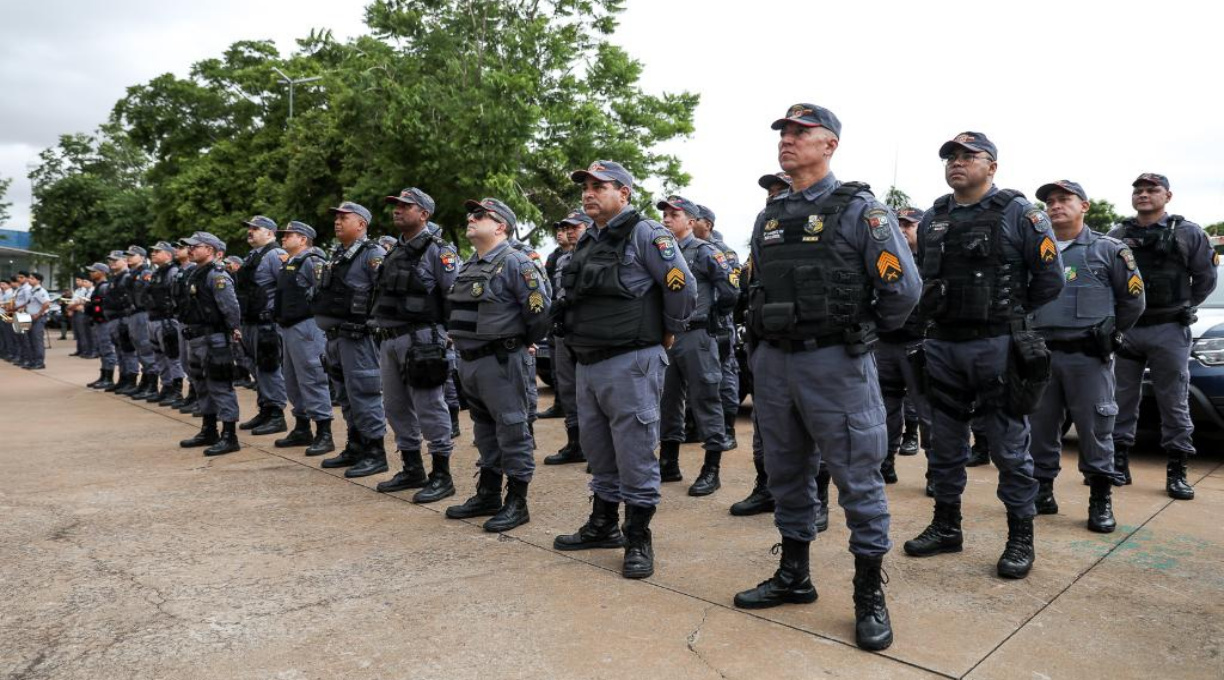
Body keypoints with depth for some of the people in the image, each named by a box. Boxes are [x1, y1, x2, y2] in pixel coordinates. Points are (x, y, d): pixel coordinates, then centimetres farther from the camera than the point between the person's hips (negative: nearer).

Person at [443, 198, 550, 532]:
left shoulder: (515, 263, -13)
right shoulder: (468, 266, 14)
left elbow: (541, 310, -17)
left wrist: (521, 343, -5)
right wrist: (464, 343, 15)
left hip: (502, 362, -9)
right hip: (469, 360, 9)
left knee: (512, 431, -1)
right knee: (484, 430, 17)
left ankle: (517, 503, 9)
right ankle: (488, 494, 29)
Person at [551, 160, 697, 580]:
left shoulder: (645, 234, -9)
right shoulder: (587, 242, 16)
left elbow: (683, 287, -12)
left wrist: (668, 333, -2)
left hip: (630, 363, -8)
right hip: (587, 363, 9)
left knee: (634, 454, -2)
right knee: (599, 451, 17)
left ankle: (638, 540, 10)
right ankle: (603, 526, 32)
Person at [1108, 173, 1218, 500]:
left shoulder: (1188, 233, 2)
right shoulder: (1117, 235, 7)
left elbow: (1205, 279, 6)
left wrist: (1180, 310, 5)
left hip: (1169, 332, -2)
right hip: (1125, 330, 2)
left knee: (1175, 403, 2)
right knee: (1122, 400, 7)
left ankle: (1177, 472, 9)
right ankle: (1119, 464, 15)